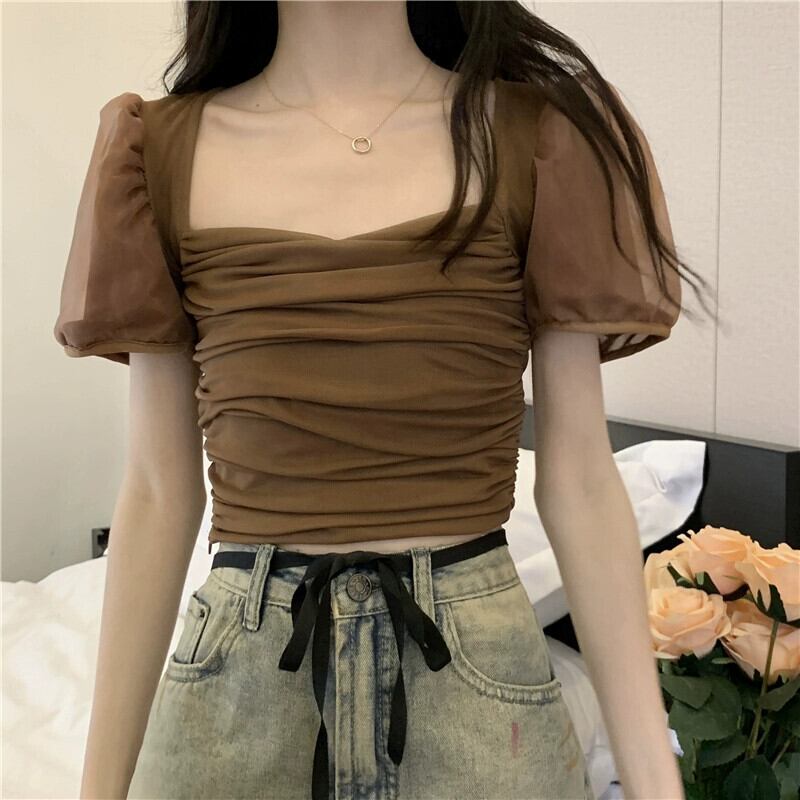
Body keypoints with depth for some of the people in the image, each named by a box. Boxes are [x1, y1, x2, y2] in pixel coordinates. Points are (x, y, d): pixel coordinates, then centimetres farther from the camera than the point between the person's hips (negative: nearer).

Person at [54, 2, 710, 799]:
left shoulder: (535, 131, -3)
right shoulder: (169, 150, 0)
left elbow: (578, 476, -3)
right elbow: (159, 490, 1)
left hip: (475, 670, 0)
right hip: (238, 676, 1)